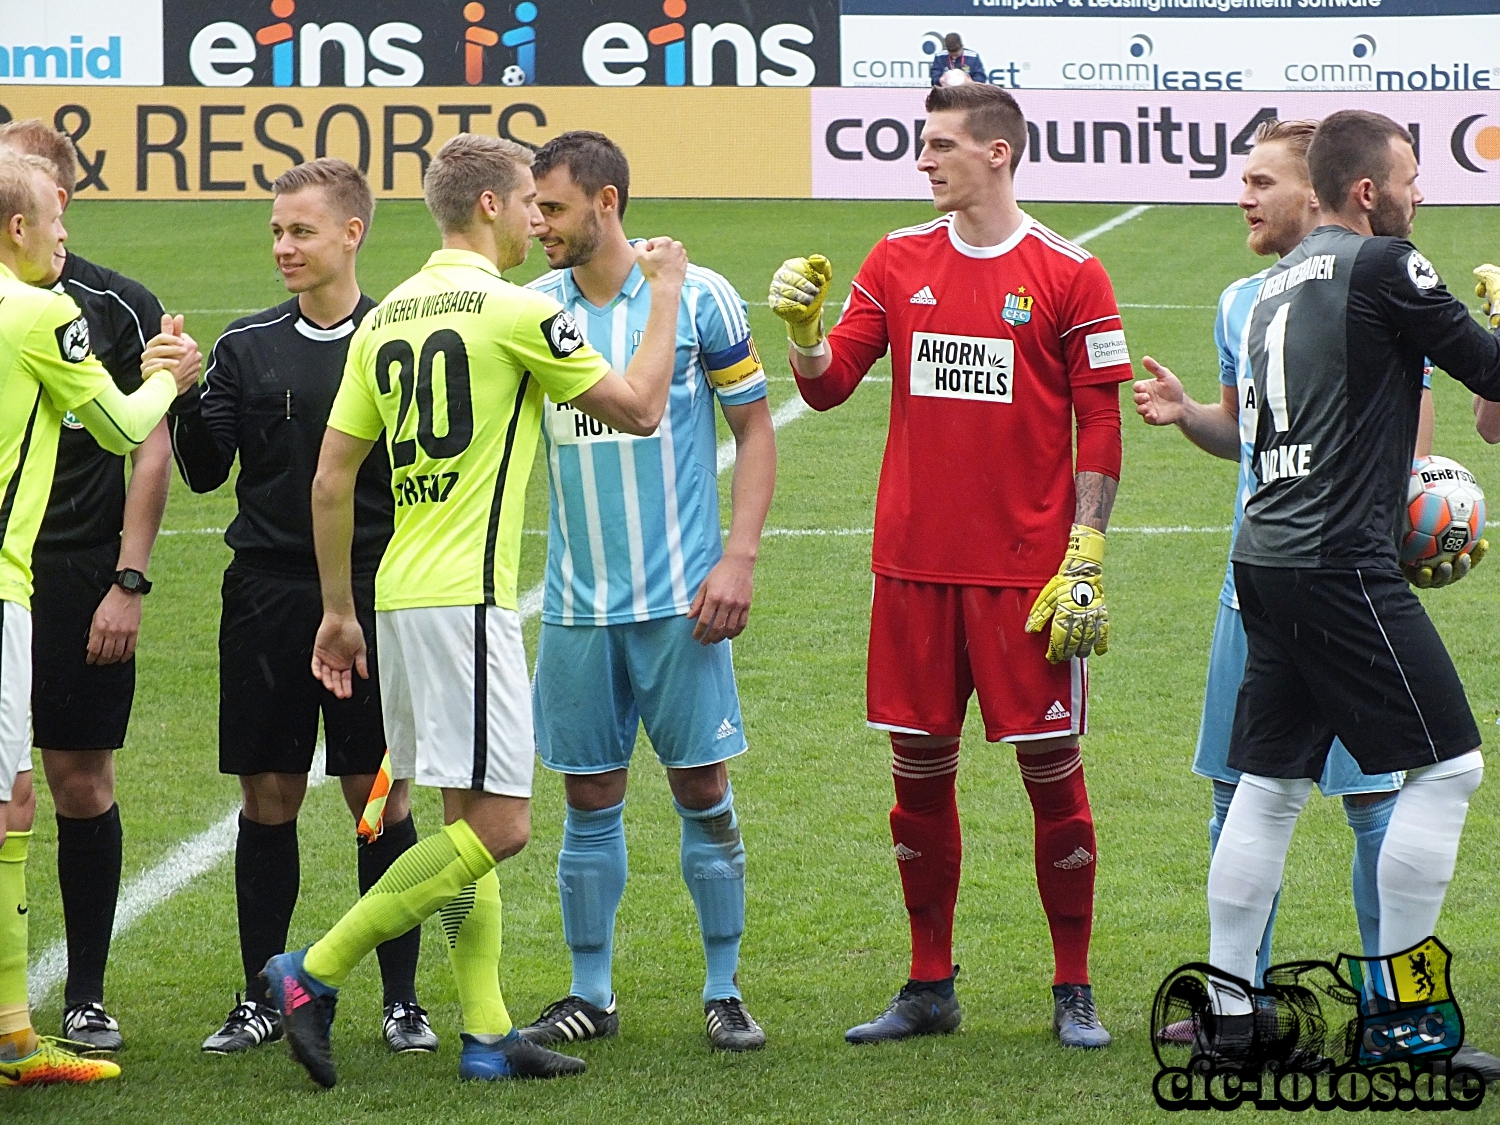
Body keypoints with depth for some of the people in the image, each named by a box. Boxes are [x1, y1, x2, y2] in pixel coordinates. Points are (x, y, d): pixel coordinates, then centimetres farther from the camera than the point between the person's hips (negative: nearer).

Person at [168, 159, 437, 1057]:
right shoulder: (247, 347, 7)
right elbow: (206, 471, 4)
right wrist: (183, 397, -12)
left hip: (375, 596, -2)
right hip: (268, 595, 2)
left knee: (382, 797, 1)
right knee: (268, 796, 5)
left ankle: (403, 999, 10)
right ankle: (262, 997, 14)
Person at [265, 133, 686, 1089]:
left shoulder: (387, 318, 12)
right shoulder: (515, 310, -10)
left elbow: (331, 479, 12)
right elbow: (640, 408, -2)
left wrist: (339, 610, 19)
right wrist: (666, 294, 10)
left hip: (404, 592, 9)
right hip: (464, 596, -9)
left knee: (468, 818, 12)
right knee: (499, 824, -6)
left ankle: (487, 1033, 10)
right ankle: (317, 973, -8)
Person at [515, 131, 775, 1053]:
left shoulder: (699, 299, -5)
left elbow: (755, 429, 0)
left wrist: (739, 558, -8)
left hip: (680, 598, -3)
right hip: (577, 602, 3)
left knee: (703, 790, 1)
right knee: (591, 799, 7)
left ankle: (725, 992, 11)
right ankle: (591, 994, 16)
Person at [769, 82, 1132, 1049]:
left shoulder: (1069, 276, -3)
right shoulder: (899, 262, 8)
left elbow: (1101, 430, -4)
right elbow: (828, 384, 7)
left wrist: (1086, 558, -9)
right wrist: (804, 326, -13)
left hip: (1027, 568, -4)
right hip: (916, 564, 4)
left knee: (1052, 767, 0)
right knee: (920, 768, 7)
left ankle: (1074, 993, 10)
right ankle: (930, 988, 18)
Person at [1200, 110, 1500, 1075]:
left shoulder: (1282, 281, 18)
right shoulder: (1382, 266, -8)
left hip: (1267, 554, 9)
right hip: (1340, 562, -9)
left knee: (1270, 784, 12)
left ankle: (1230, 1015, 12)